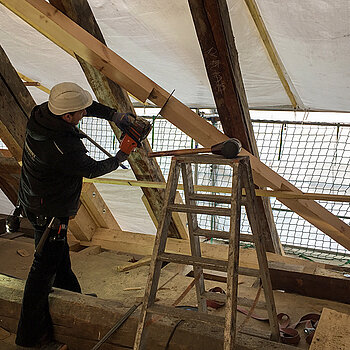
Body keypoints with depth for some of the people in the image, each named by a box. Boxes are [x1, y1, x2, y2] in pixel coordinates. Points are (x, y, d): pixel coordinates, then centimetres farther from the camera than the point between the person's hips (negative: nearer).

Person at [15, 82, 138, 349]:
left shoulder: (42, 112, -11)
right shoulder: (63, 149, -35)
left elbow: (89, 106, 5)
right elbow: (92, 170, -16)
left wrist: (114, 115, -4)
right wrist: (119, 159, 0)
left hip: (33, 197, 10)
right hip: (50, 211, -10)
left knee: (59, 252, 26)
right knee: (45, 266, 2)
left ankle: (71, 296, 50)